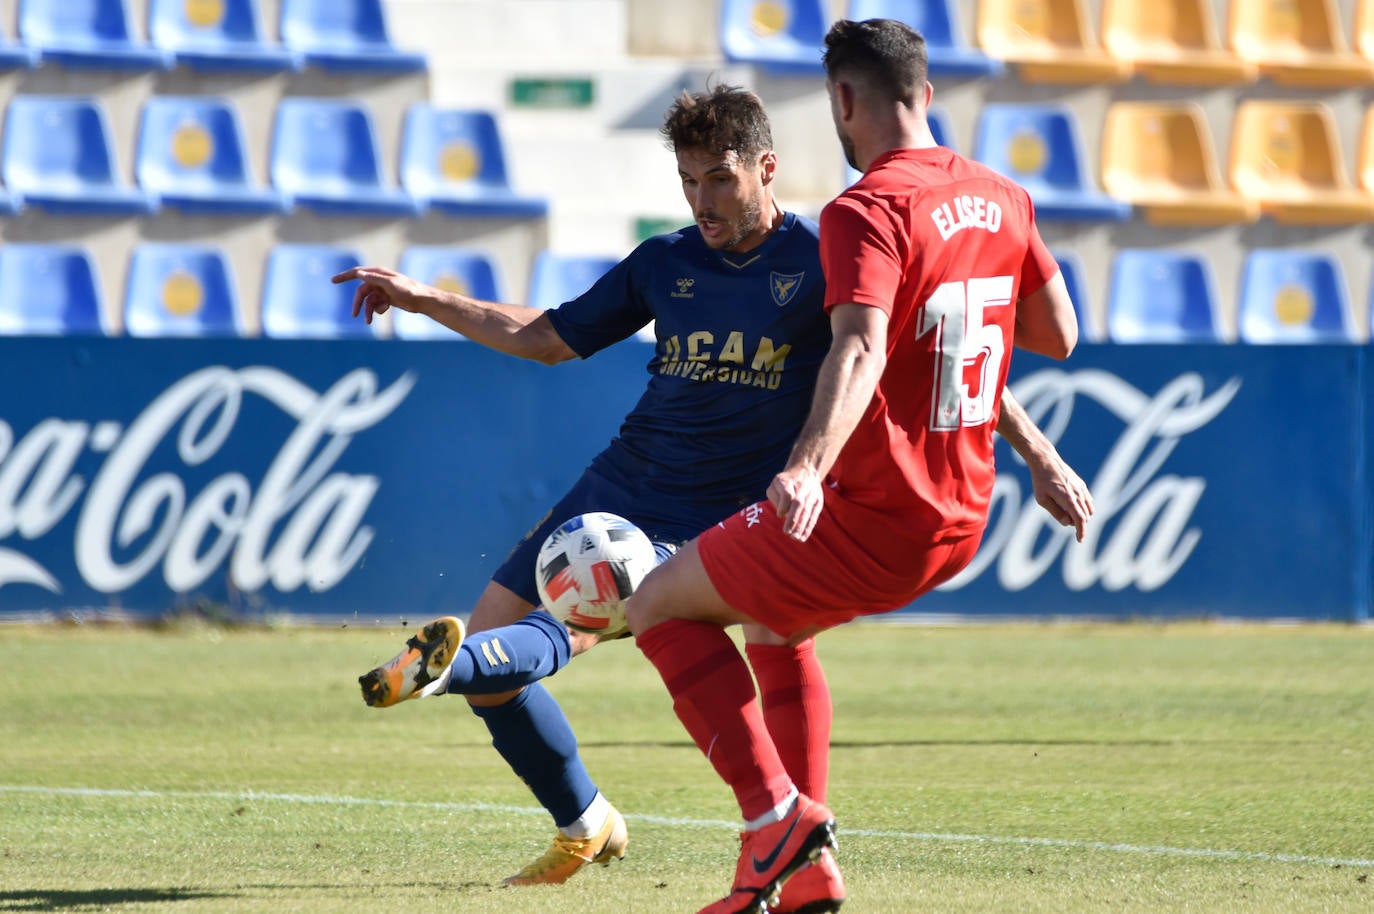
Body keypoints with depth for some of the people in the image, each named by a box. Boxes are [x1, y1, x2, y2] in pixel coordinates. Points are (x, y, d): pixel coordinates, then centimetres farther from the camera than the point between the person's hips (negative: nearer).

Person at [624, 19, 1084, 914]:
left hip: (872, 520, -8)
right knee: (771, 623, 29)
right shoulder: (1002, 197, 6)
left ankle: (776, 814, -8)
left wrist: (809, 467, -48)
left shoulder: (867, 213, -17)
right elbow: (1060, 335, 17)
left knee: (659, 606, 5)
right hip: (960, 524, 8)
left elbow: (861, 349, -34)